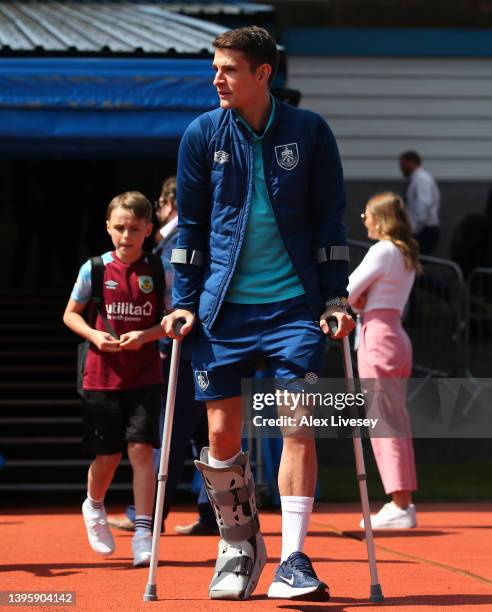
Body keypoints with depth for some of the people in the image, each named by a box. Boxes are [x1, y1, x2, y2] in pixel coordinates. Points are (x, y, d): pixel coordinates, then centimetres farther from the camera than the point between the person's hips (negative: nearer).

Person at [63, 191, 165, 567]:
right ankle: (94, 506, 36)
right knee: (107, 455, 4)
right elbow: (71, 314, 7)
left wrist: (146, 335, -17)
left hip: (145, 377, 0)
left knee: (141, 448, -11)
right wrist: (94, 335, -11)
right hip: (102, 376, 0)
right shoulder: (94, 270, -2)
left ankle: (144, 532, -7)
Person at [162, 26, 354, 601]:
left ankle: (292, 562, -6)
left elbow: (329, 218, 4)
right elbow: (190, 223, 8)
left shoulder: (309, 131, 0)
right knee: (222, 432, 1)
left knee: (298, 426, -9)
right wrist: (183, 302, 2)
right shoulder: (202, 135, 3)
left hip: (294, 305, -1)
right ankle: (238, 544, 22)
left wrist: (336, 297, -1)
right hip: (222, 309, 1)